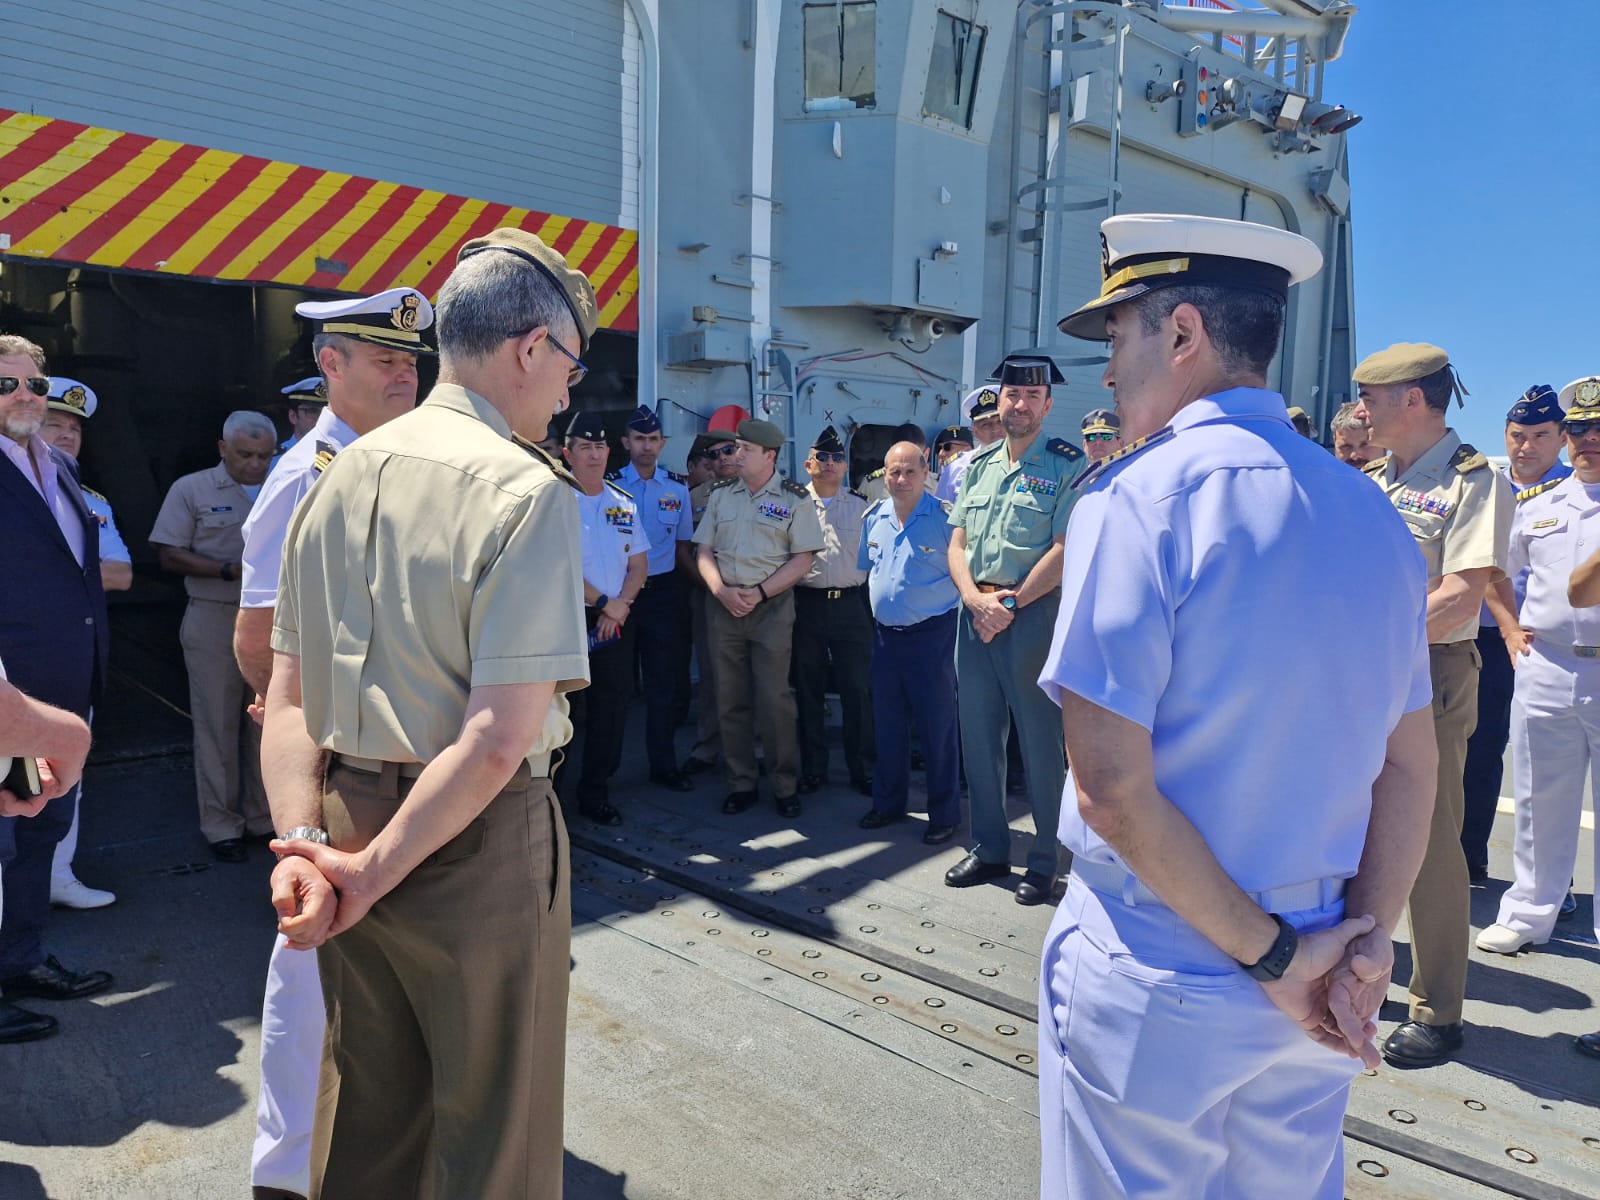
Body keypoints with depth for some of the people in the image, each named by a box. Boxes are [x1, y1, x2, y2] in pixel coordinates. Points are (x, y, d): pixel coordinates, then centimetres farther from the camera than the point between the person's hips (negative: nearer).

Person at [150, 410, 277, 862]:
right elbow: (170, 556, -3)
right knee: (218, 724, 2)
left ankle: (264, 817, 19)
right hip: (215, 621, -3)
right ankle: (222, 826, 11)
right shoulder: (191, 490, 3)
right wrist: (231, 570, -14)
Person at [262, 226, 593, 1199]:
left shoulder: (341, 476, 5)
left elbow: (289, 697, 4)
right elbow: (500, 736, -24)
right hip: (480, 845, -7)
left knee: (364, 1121, 25)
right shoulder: (529, 490, -17)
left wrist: (303, 841, -4)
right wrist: (373, 873, -14)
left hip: (346, 824, 7)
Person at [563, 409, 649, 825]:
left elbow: (638, 564, 10)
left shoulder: (624, 504, 11)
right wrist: (604, 603, -11)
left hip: (615, 621, 5)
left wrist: (621, 606, -7)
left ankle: (595, 794, 20)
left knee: (612, 708, 7)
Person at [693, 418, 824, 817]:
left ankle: (785, 785, 9)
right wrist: (722, 591, -8)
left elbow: (802, 560, -5)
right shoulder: (721, 495, 11)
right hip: (723, 605, 4)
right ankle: (740, 783, 18)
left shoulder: (794, 499, -1)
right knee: (730, 698, 7)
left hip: (771, 606, -4)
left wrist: (759, 593, -13)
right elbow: (704, 551, 9)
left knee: (774, 698, -4)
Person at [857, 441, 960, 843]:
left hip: (932, 634, -6)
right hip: (885, 633, 6)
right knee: (887, 724, 15)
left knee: (937, 726, 2)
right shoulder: (874, 517, 7)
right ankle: (888, 803, 30)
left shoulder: (945, 517, -11)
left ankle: (944, 814, 15)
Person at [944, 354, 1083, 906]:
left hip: (1035, 612, -6)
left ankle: (1046, 860, 15)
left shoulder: (1067, 465, -4)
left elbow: (1066, 551, -13)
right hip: (975, 611, 6)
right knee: (978, 733, 11)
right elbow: (957, 544, 10)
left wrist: (1010, 603, -13)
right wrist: (975, 598, -7)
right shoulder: (978, 465, 14)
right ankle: (989, 849, 25)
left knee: (1041, 741, 1)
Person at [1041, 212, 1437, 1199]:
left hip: (1155, 979, -6)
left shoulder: (1139, 496, -18)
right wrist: (1369, 938, 1)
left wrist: (1273, 956, -12)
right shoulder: (1373, 515, 4)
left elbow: (1112, 788, -21)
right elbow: (1412, 764, 7)